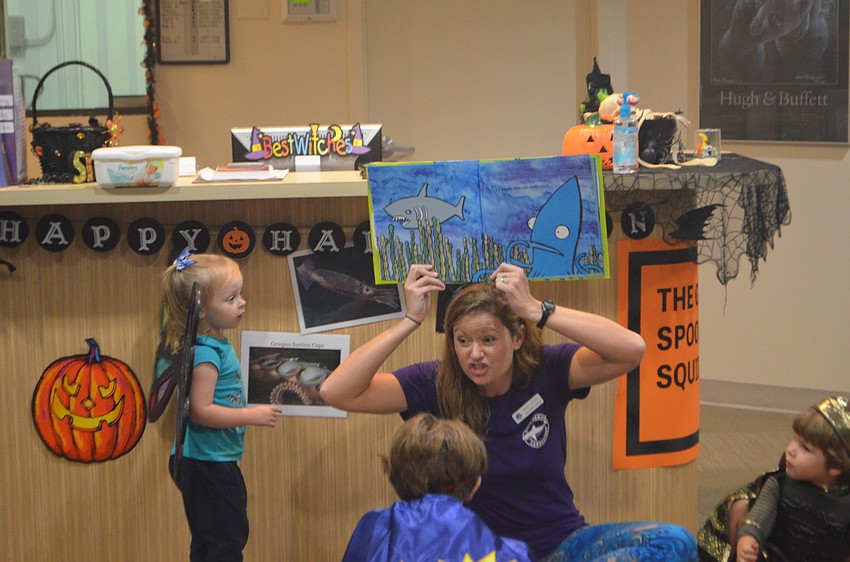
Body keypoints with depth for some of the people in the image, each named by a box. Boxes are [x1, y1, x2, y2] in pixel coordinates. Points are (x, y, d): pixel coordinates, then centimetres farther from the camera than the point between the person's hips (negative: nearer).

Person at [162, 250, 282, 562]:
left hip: (216, 463, 10)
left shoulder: (217, 344, 9)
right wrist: (252, 415, -21)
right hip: (208, 464, -10)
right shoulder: (206, 353, -22)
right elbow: (201, 410, -26)